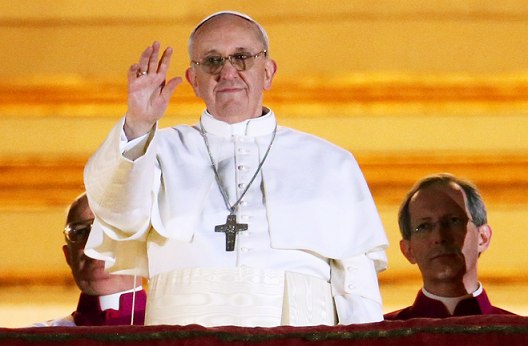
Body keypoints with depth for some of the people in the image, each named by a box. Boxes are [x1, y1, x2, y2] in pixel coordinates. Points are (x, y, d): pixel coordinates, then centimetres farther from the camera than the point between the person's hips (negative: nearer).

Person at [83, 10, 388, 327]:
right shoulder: (164, 152, 18)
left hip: (297, 337, 1)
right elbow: (121, 214, -2)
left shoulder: (331, 164, 20)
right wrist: (137, 127, -14)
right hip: (184, 341, -1)